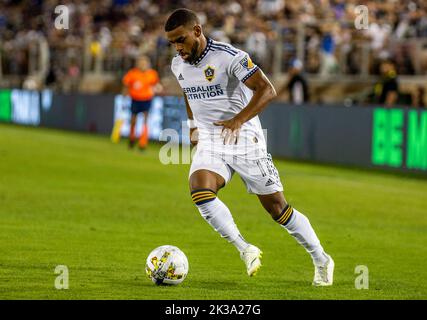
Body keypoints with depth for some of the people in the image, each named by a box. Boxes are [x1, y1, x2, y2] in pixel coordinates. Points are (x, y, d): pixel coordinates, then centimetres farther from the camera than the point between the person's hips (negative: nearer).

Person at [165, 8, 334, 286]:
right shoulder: (178, 65, 2)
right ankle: (246, 250, -16)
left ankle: (322, 261, 18)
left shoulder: (229, 57, -19)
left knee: (277, 207, 0)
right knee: (200, 192, -25)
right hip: (209, 145, 5)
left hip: (245, 142, -5)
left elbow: (267, 90, -25)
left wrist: (238, 120, -35)